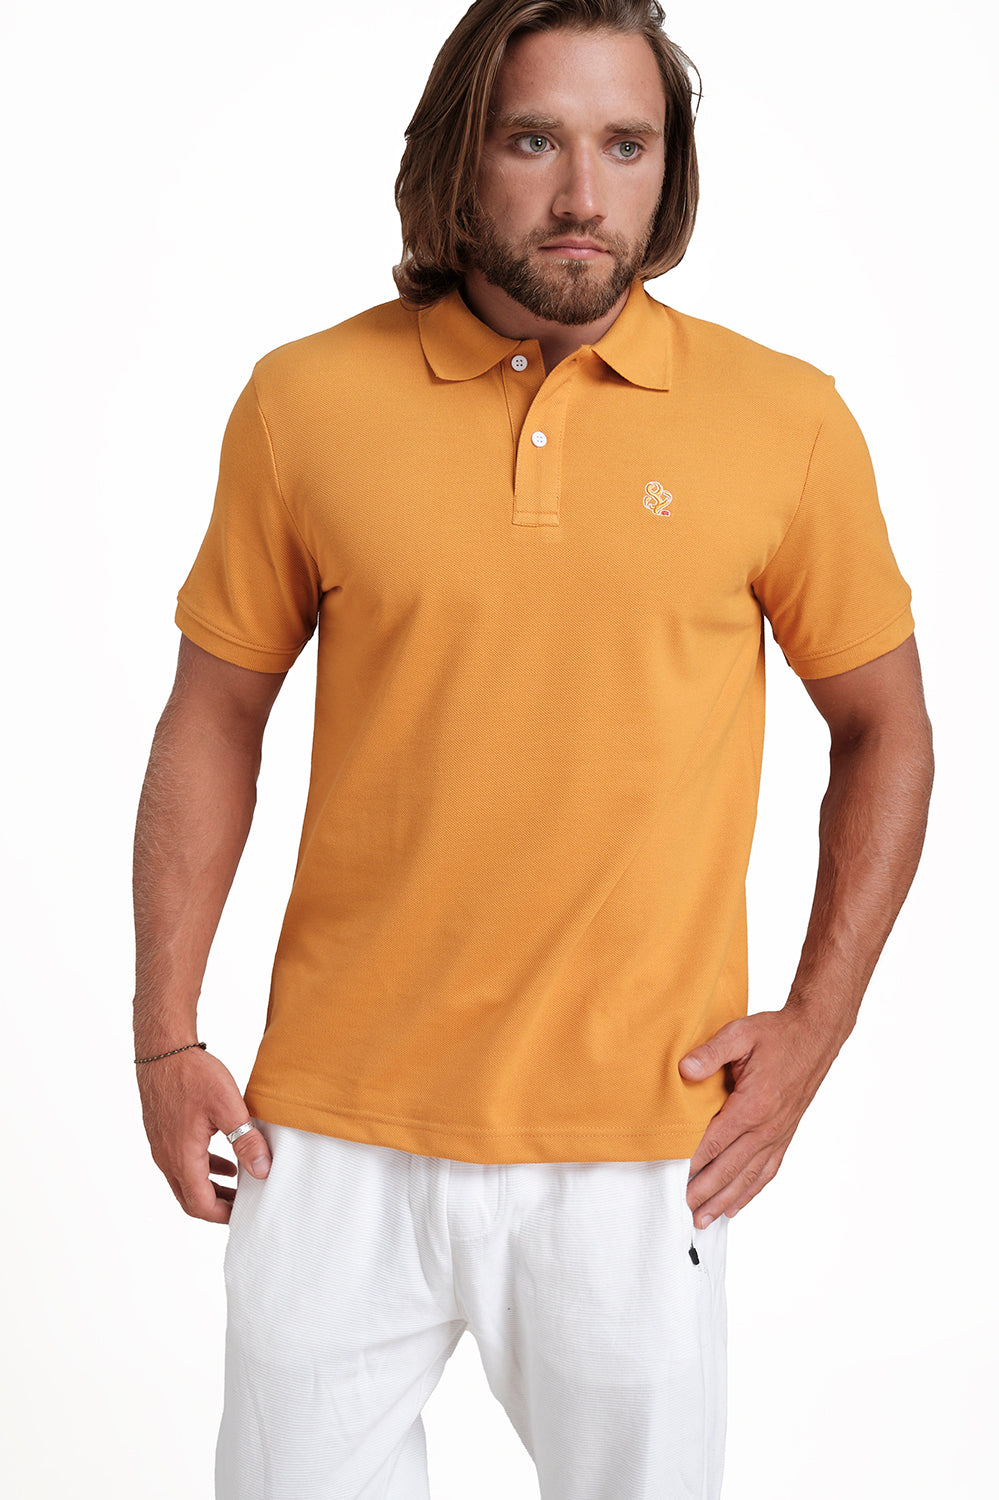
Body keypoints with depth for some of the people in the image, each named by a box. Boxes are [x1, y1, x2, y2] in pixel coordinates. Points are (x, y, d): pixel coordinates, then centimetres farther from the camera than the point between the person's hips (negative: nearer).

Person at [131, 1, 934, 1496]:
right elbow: (215, 717, 6)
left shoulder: (786, 420, -3)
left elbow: (885, 728, 8)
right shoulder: (306, 400, -2)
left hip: (640, 1138, 0)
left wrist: (818, 1022, -1)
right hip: (340, 1127, 1)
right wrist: (165, 1039, 2)